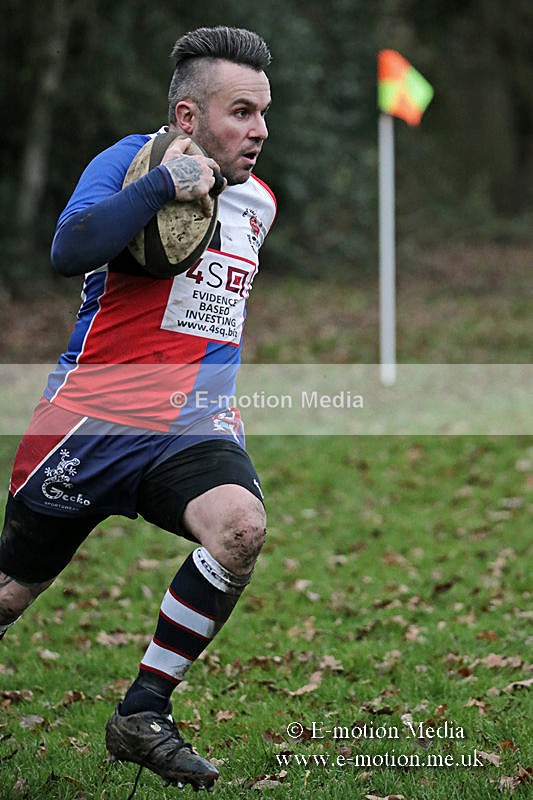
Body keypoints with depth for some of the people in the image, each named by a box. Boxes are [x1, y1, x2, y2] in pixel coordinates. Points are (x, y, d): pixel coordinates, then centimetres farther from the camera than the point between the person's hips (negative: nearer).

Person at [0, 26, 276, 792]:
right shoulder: (132, 159, -8)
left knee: (241, 525, -28)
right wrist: (165, 184, -28)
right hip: (95, 414, -4)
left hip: (195, 426, 4)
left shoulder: (258, 201, 11)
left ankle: (143, 713, -16)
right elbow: (69, 251, -26)